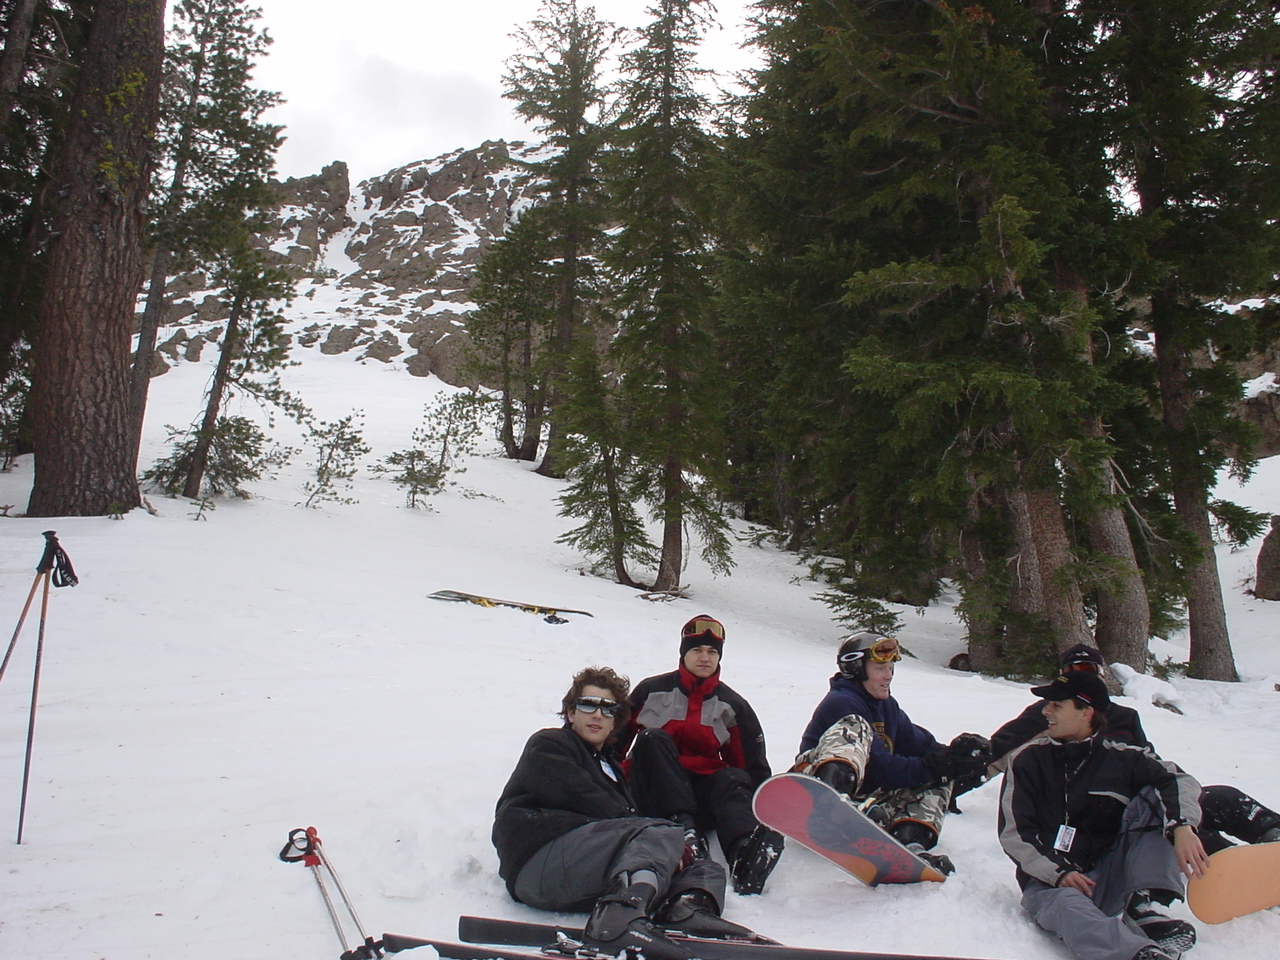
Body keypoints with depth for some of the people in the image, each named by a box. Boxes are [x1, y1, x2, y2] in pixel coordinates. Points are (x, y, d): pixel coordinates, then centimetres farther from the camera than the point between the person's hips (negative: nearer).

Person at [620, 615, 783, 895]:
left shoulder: (733, 705, 11)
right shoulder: (651, 691, 6)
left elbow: (753, 766, 11)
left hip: (701, 793, 1)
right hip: (653, 792, -1)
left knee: (733, 779, -30)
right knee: (652, 739, -27)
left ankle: (745, 852, -61)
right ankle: (683, 827, -45)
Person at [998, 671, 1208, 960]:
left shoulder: (1122, 759, 6)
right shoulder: (1027, 760, 5)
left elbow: (1179, 780, -11)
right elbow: (1013, 833, -1)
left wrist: (1182, 826, -33)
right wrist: (1058, 873, -17)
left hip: (1109, 878, 2)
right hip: (1051, 882, -2)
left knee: (1153, 798, -11)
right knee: (1066, 905, -39)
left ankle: (1146, 905, -27)